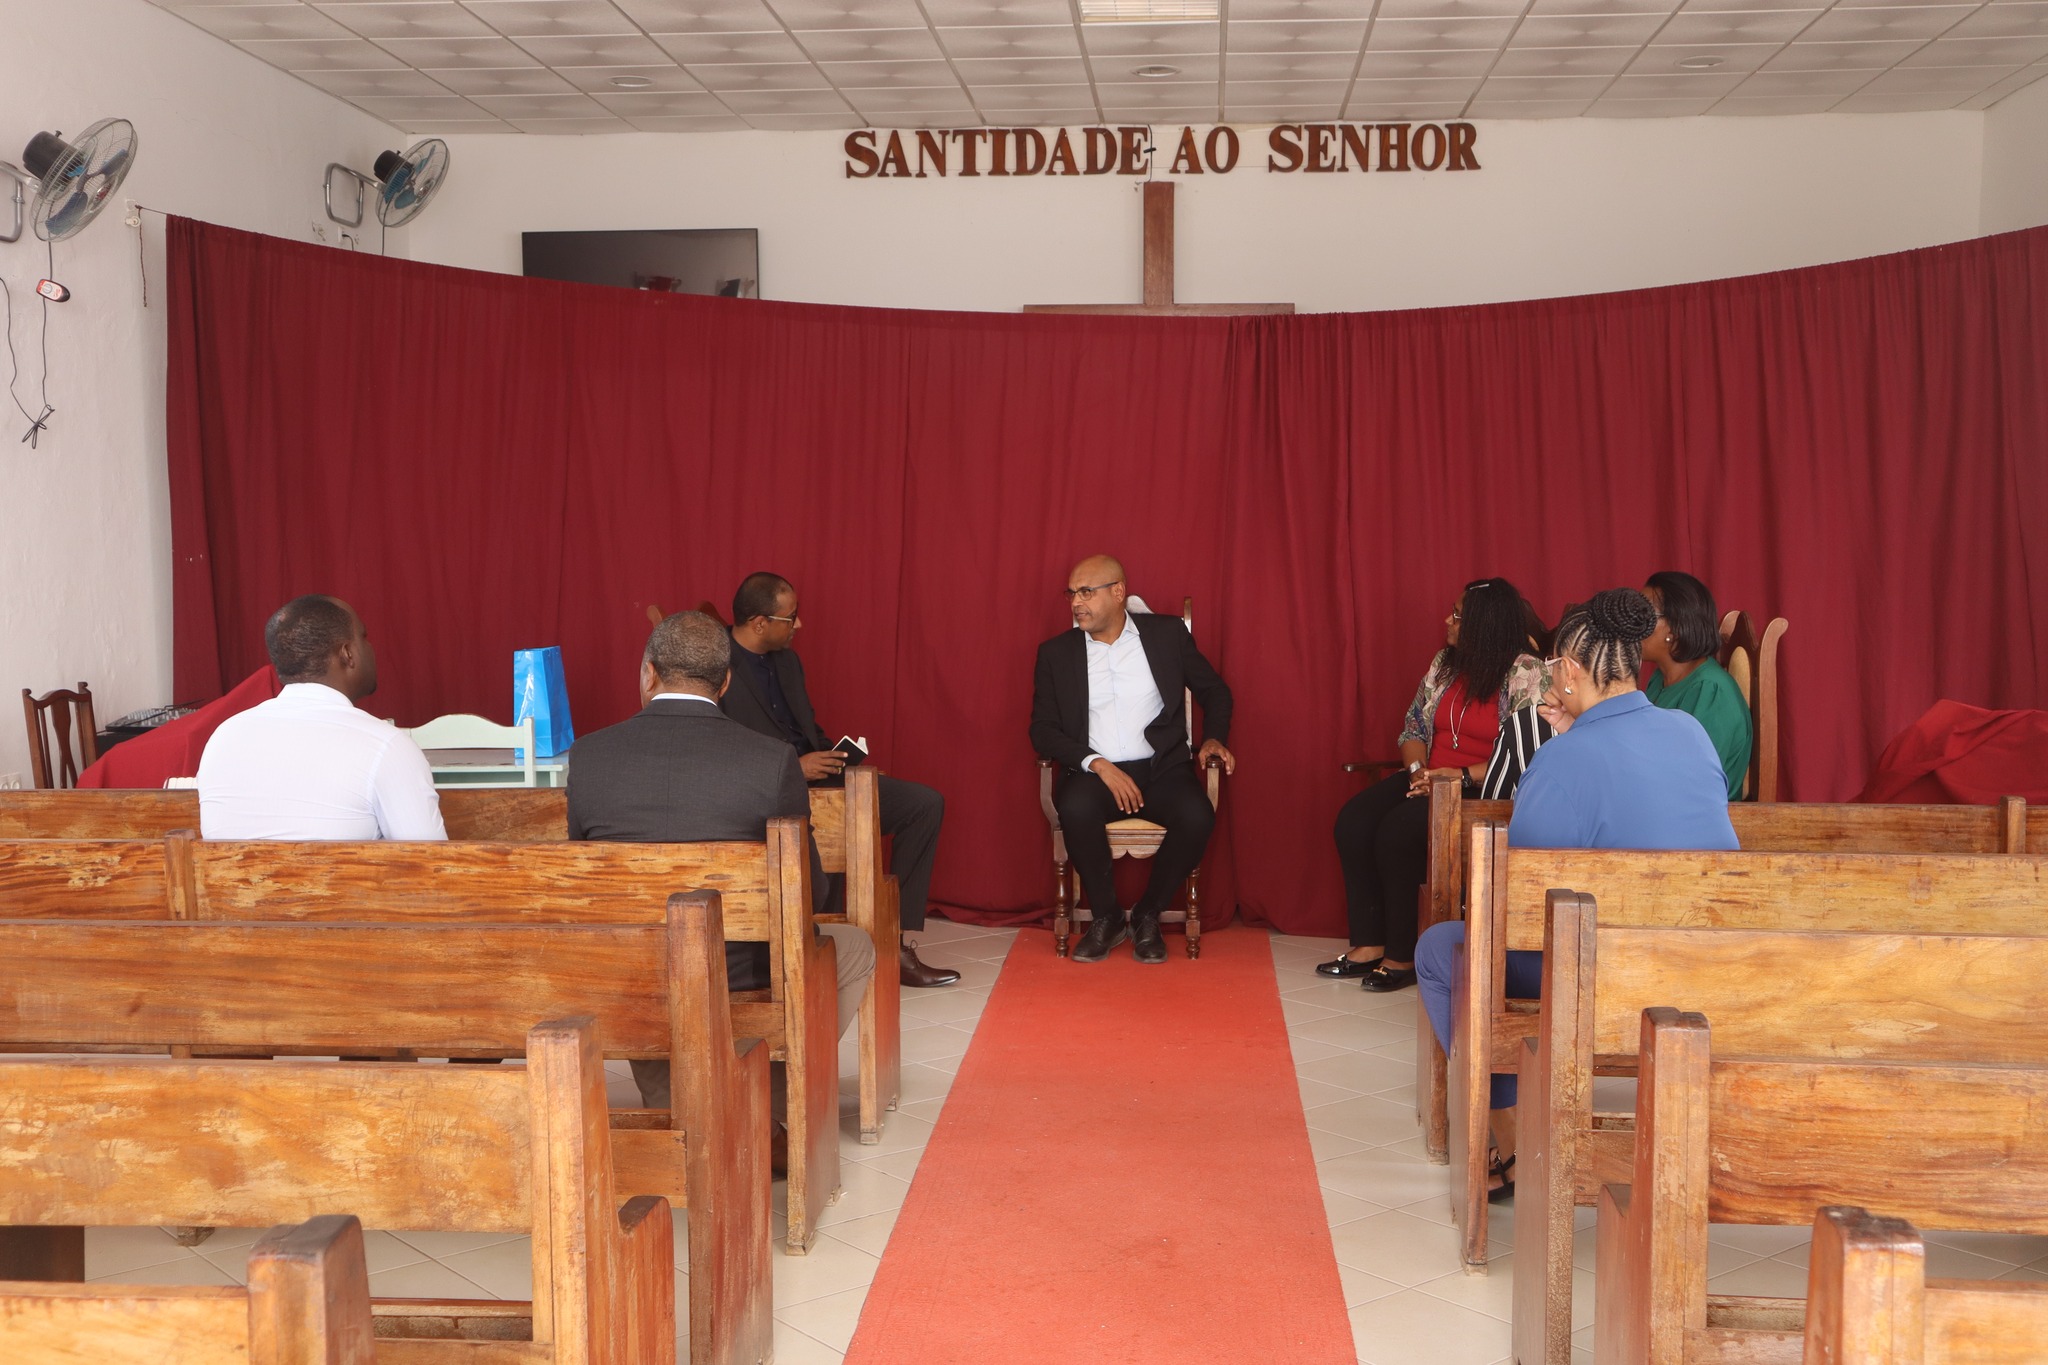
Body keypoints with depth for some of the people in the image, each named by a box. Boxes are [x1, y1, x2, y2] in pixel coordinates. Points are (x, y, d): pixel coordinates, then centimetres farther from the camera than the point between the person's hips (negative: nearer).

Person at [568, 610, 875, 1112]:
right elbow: (807, 891, -4)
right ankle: (771, 1103, 28)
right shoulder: (772, 761, -13)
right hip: (741, 977, -3)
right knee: (855, 947, 26)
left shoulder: (588, 755, -6)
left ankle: (665, 1104, 38)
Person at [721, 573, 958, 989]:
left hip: (815, 779, 9)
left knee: (925, 803, -3)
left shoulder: (787, 661, 16)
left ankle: (899, 947, -5)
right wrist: (793, 768, -19)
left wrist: (844, 763, 3)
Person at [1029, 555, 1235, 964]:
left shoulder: (1167, 634, 7)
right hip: (1095, 771, 0)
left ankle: (1146, 915, -6)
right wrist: (1097, 764, -13)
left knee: (1197, 816, -31)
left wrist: (1214, 738, -1)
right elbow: (1042, 730, 2)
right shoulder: (1056, 652, 7)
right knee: (1075, 807, -35)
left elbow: (1214, 691, 18)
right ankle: (1107, 917, -11)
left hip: (1161, 767, 0)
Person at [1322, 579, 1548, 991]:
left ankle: (1403, 956, -17)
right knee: (1354, 819, -17)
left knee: (1399, 828, -29)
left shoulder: (1526, 673, -10)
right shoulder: (1446, 662, 13)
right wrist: (1418, 769, -5)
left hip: (1483, 791, -7)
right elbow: (1413, 725, 15)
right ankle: (1369, 945, -13)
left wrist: (1459, 776, -22)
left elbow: (1523, 758, -17)